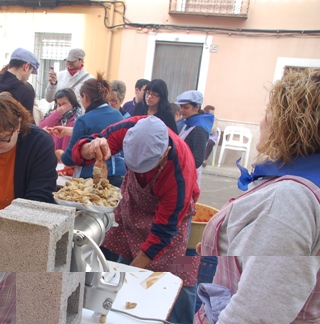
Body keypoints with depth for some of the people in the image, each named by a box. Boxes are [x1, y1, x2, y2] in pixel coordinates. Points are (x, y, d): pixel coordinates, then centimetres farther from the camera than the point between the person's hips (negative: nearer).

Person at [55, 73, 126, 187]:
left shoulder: (84, 120, -14)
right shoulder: (118, 115, 4)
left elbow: (70, 159, -8)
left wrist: (59, 154, 14)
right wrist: (66, 130, 31)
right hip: (120, 176, 5)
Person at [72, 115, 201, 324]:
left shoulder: (180, 174, -37)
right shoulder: (130, 129, -29)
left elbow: (163, 232, -27)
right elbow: (80, 153, -23)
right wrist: (91, 149, -47)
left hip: (171, 212, -3)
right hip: (133, 201, 4)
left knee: (176, 278, -5)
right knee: (124, 260, 8)